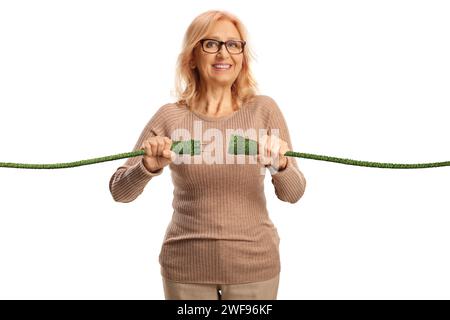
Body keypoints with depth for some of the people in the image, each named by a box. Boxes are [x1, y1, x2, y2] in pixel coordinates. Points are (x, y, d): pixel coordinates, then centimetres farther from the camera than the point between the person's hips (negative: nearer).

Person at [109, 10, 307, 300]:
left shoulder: (263, 109, -5)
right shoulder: (170, 116, -6)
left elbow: (293, 193, -6)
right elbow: (119, 191, -6)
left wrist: (281, 165, -27)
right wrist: (149, 166, -26)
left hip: (254, 263, 1)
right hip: (186, 266, 0)